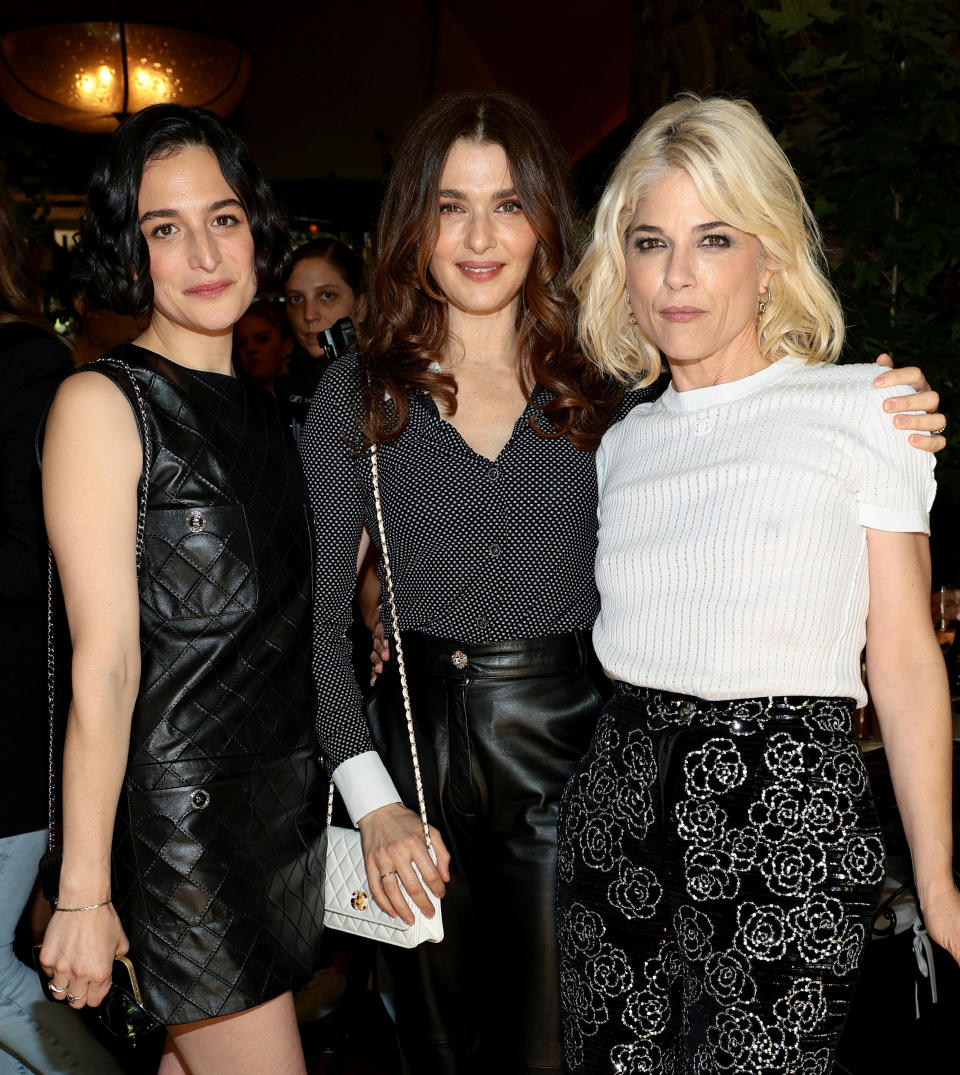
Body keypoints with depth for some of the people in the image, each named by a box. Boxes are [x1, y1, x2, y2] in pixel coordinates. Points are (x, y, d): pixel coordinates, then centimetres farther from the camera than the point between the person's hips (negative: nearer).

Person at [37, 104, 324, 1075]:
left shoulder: (260, 409, 11)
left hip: (286, 801, 7)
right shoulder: (102, 404, -11)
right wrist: (84, 891, -15)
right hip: (182, 806, -7)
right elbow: (105, 666, -17)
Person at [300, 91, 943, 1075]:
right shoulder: (360, 392, 0)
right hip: (417, 744, 1)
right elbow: (318, 615, -1)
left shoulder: (605, 387, 1)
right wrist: (371, 800, -10)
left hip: (572, 746, 0)